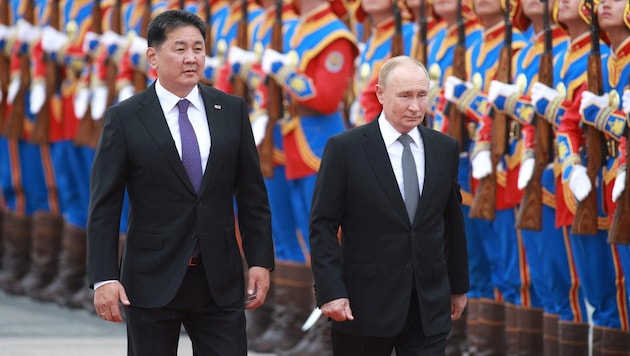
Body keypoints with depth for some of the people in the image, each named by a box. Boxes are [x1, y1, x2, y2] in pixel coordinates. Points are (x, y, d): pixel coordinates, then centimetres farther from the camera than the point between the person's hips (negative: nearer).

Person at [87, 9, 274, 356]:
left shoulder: (231, 111, 6)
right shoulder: (125, 118, -3)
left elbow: (252, 194, 9)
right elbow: (104, 207, -5)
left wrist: (260, 261, 3)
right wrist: (104, 278, -12)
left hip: (219, 282, 2)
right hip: (152, 282, -2)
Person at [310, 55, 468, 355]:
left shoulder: (444, 148, 7)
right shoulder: (345, 149, -5)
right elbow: (323, 226, -6)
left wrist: (459, 286, 18)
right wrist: (330, 292, -14)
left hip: (430, 306, 3)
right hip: (365, 303, -3)